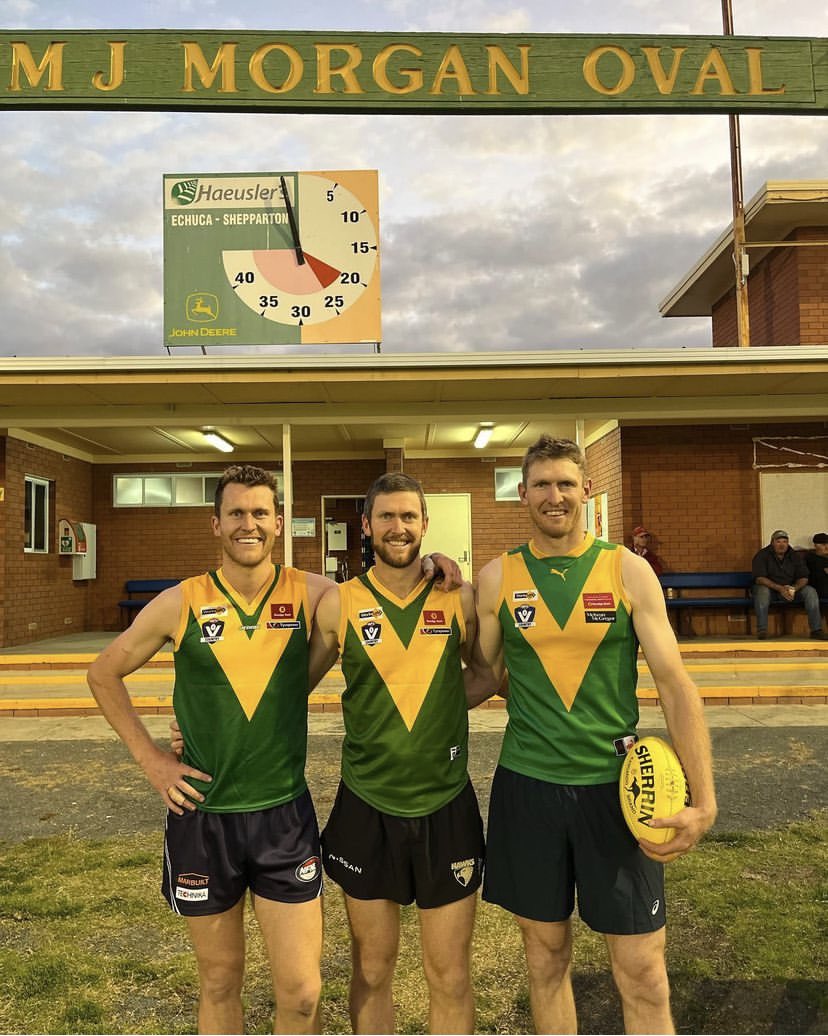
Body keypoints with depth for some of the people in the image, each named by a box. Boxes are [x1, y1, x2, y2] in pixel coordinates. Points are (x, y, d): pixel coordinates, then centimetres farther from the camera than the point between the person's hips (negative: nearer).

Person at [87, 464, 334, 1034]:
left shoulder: (311, 595, -8)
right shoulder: (180, 604, -6)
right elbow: (104, 673, 7)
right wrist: (150, 757, 1)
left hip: (285, 814, 0)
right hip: (202, 816, 1)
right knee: (220, 980, 19)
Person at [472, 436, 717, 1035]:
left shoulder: (628, 569, -3)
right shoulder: (498, 577, 0)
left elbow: (676, 685, -5)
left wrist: (703, 800, -10)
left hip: (617, 785, -1)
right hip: (527, 788, 1)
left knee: (644, 977, 7)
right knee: (547, 962, 16)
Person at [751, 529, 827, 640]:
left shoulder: (795, 556, 5)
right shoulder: (762, 555, -8)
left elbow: (803, 578, -1)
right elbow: (759, 578, -19)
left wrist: (794, 588, -25)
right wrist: (780, 588, -31)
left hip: (791, 589, 4)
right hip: (770, 589, -4)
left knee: (810, 591, -19)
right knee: (762, 591, -37)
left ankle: (816, 630, -17)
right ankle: (761, 630, -36)